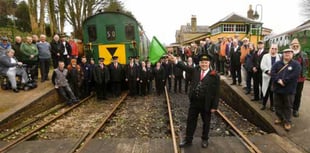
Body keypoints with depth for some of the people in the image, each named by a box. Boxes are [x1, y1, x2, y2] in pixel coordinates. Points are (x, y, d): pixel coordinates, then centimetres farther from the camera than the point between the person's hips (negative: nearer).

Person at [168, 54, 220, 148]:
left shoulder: (214, 76, -10)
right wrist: (175, 61, -20)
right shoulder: (196, 71, 3)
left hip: (206, 104, -3)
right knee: (190, 121, 13)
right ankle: (188, 140, 30)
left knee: (206, 122, 16)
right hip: (194, 102, 3)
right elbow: (185, 67, -4)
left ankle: (204, 139, 39)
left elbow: (216, 92, -9)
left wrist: (214, 106, -10)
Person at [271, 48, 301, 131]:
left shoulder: (296, 64, -3)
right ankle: (280, 118, 32)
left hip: (289, 90, -3)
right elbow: (272, 73, -5)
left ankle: (287, 121, 19)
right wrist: (278, 80, -19)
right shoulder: (277, 63, 7)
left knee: (287, 106, 6)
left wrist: (284, 81, -20)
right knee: (278, 105, 14)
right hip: (277, 88, 3)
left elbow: (294, 76, -16)